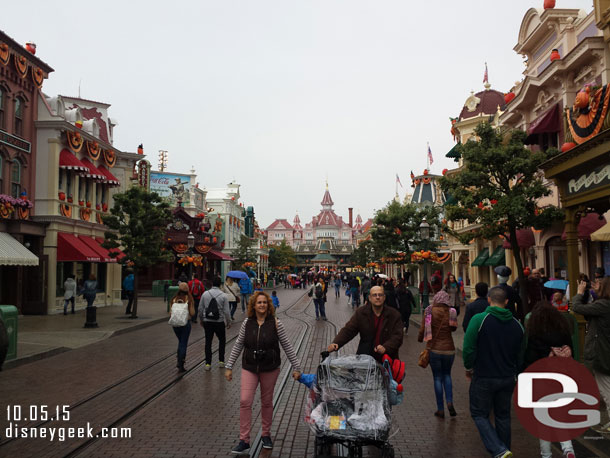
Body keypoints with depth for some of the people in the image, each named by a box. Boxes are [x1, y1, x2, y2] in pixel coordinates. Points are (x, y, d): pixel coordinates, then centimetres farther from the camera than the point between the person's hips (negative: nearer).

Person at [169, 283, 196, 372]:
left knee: (180, 341, 23)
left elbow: (171, 313, -2)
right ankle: (181, 365, 5)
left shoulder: (174, 299, -2)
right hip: (185, 323, -3)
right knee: (184, 343, 5)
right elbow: (192, 314, -11)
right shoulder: (189, 299, -11)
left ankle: (178, 361, 18)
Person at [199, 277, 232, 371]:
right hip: (219, 322, -1)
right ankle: (221, 361, 17)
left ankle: (208, 363, 9)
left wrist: (201, 320, 17)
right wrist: (229, 322, 6)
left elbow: (200, 309, 3)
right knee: (222, 340, 17)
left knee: (208, 342, 8)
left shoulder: (205, 294, -1)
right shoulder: (223, 296, -7)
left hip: (207, 321, 2)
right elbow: (226, 311, -7)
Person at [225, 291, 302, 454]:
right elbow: (237, 346, 4)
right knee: (245, 401, -8)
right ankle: (244, 441, 2)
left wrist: (296, 367, -4)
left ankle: (266, 435, 31)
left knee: (267, 402, 12)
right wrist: (229, 367, 4)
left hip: (270, 368, -1)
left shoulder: (275, 323, -9)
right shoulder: (247, 323, -3)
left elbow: (287, 346, -4)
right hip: (249, 368, 1)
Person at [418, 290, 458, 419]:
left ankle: (440, 409, 12)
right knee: (447, 375, 21)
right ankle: (450, 402, 4)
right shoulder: (451, 312, -5)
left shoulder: (429, 311, -9)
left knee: (437, 377, 9)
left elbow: (423, 327, -5)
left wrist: (420, 338, 13)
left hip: (434, 349, -2)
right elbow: (454, 328, 7)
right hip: (449, 349, 2)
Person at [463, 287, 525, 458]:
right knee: (503, 415, 18)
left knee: (479, 414, 7)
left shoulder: (479, 319, -15)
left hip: (483, 378, -5)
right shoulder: (517, 324, 2)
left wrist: (469, 368, 1)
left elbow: (468, 348, -16)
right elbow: (521, 354, 10)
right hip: (508, 378, 5)